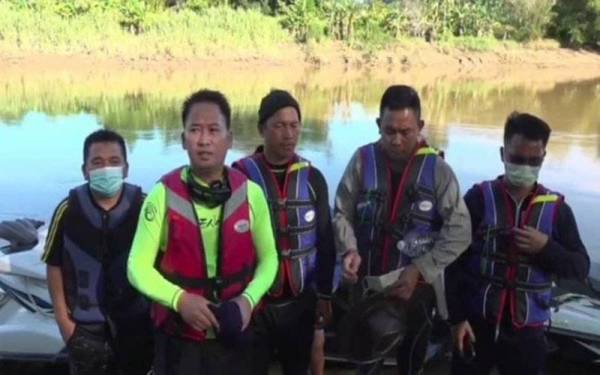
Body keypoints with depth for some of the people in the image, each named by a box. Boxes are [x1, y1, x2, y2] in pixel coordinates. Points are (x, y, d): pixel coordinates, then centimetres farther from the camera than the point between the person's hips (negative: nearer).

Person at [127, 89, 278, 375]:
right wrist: (180, 300, -25)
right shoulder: (162, 195, -11)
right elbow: (139, 267, -9)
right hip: (179, 336, -1)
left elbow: (268, 258, 2)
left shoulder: (251, 193, -6)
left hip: (235, 335, 2)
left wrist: (248, 299, -16)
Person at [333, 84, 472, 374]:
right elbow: (342, 214, -1)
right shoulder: (363, 159, -6)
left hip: (416, 287, -1)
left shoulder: (436, 169, -9)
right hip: (367, 284, 1)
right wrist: (349, 249, -20)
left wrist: (420, 269, -17)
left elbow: (459, 231, -10)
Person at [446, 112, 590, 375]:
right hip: (476, 323, -1)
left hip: (527, 331, 1)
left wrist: (547, 247, -15)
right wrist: (457, 317, -8)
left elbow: (581, 268, 3)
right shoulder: (479, 198, -5)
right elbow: (454, 261, -5)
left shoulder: (556, 208, 1)